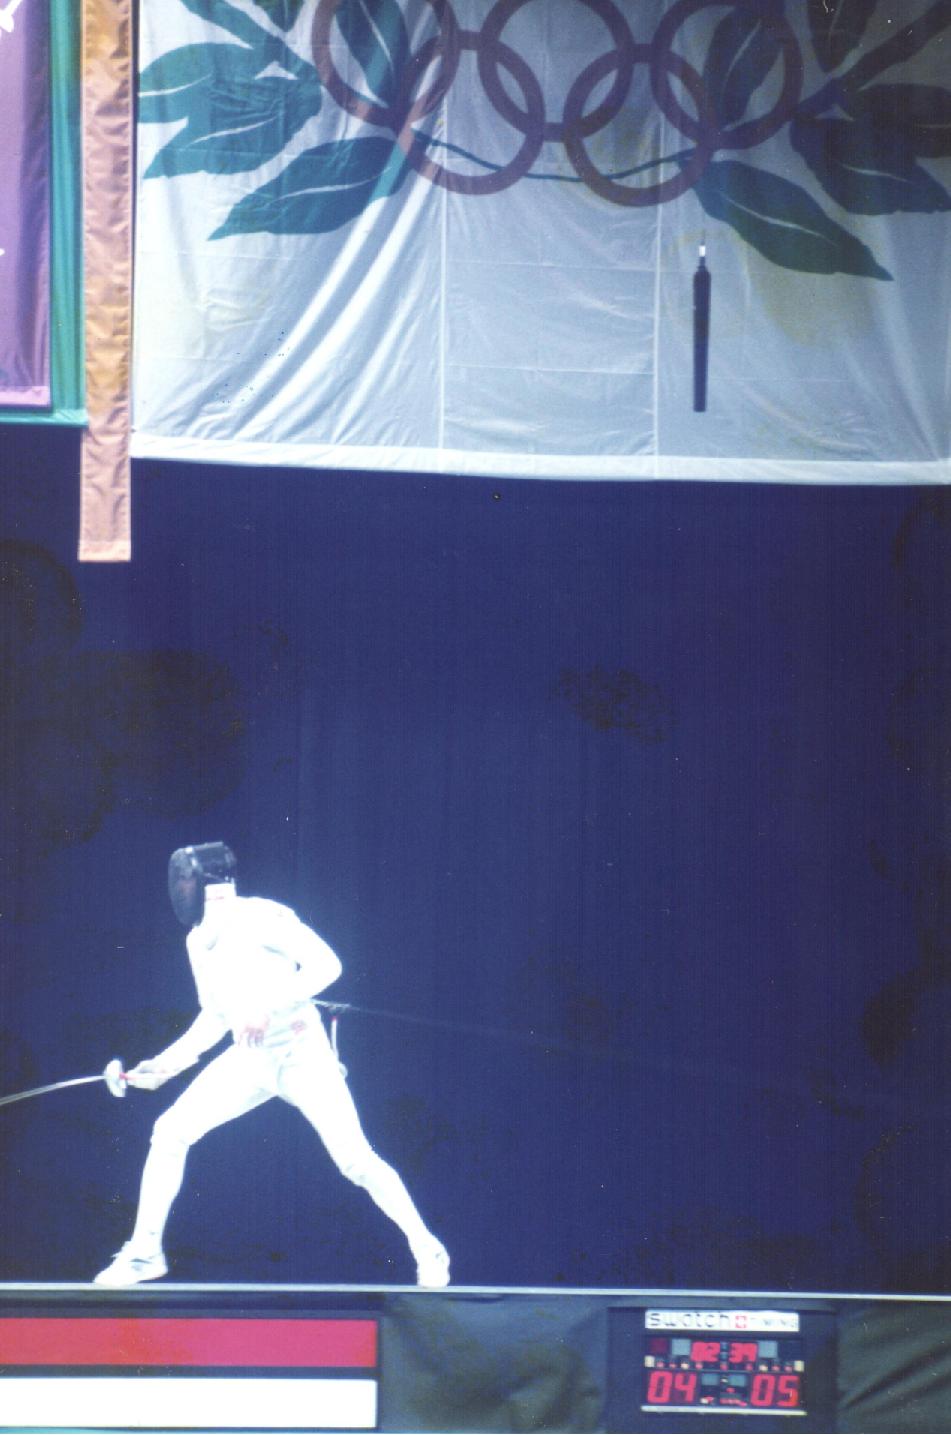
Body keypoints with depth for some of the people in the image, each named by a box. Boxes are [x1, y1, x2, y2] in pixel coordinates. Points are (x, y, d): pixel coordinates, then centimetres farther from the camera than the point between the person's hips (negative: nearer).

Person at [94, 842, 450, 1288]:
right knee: (169, 1132, -8)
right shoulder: (199, 941, 8)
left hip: (302, 1054, -6)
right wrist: (166, 1063, 9)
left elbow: (326, 964, -20)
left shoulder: (261, 916, -14)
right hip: (249, 1060, 6)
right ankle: (145, 1251, 2)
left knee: (355, 1161, -14)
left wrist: (267, 1006, -27)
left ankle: (426, 1249, 4)